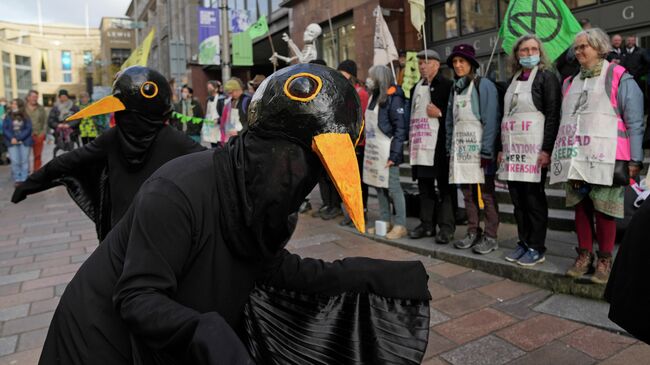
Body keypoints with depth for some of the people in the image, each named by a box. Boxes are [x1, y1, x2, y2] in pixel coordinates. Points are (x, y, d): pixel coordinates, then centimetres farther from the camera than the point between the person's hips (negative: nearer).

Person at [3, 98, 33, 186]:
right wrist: (11, 138, -14)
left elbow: (28, 129, -6)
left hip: (24, 141, -1)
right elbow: (4, 128, 0)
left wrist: (18, 138, -14)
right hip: (12, 142, 1)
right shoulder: (8, 116, 3)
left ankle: (24, 180, 10)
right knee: (15, 161, -3)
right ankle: (17, 179, 6)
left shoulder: (25, 117, 0)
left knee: (24, 161, 3)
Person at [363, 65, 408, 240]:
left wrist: (395, 154, -18)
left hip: (386, 149, -8)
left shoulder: (393, 98, -9)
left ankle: (400, 226, 5)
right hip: (372, 149, 8)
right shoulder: (374, 96, 15)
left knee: (393, 187, -3)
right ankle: (385, 222, 22)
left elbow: (401, 127, -14)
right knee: (378, 186, 11)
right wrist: (367, 145, 13)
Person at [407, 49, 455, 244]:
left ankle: (447, 227, 3)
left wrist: (440, 113, -16)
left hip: (440, 145, -7)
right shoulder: (415, 88, 20)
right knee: (424, 186, 11)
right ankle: (427, 224, 20)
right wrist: (411, 139, 14)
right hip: (420, 145, 7)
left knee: (445, 186, -2)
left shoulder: (447, 85, -1)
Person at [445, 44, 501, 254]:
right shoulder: (456, 88, 16)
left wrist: (486, 151, -17)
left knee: (486, 193, -1)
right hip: (460, 148, 6)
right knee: (468, 193, 10)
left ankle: (490, 237, 6)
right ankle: (472, 233, 20)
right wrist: (450, 148, 10)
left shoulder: (484, 85, -4)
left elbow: (491, 120, -11)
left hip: (479, 148, -6)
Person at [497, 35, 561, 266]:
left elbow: (553, 115, -9)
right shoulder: (514, 79, 17)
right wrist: (502, 148, 14)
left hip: (534, 149, -6)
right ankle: (523, 242, 20)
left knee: (534, 198, -1)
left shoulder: (546, 76, -1)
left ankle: (537, 248, 8)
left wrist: (547, 149, -17)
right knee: (517, 199, 9)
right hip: (513, 149, 6)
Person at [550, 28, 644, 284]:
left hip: (605, 158, -5)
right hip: (576, 158, 5)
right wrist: (556, 153, 14)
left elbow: (634, 122, -1)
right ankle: (584, 256, 19)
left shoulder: (619, 78, 3)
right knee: (580, 207, 8)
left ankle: (605, 260, 11)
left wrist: (634, 160, -7)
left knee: (604, 210, -2)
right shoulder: (570, 83, 19)